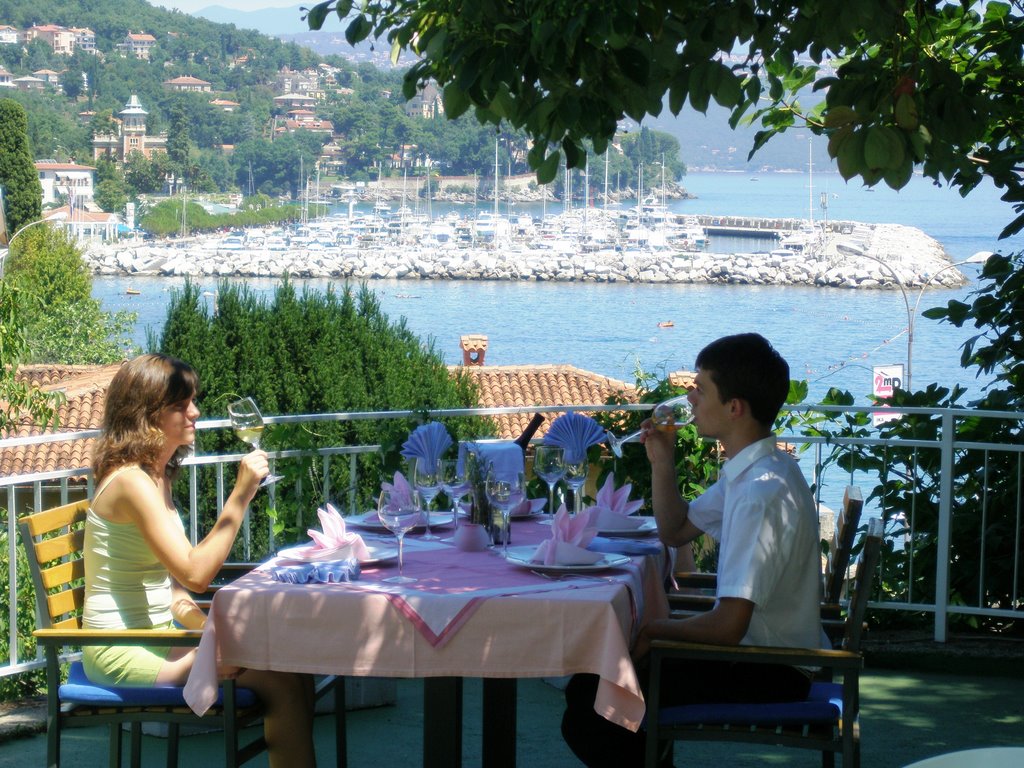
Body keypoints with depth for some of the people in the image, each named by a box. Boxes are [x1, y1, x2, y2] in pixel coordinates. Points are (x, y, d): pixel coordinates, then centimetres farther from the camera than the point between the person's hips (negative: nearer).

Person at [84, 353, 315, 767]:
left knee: (294, 666, -2)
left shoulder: (157, 476, 13)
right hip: (123, 654, -9)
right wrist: (241, 493, -23)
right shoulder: (131, 481, -18)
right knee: (281, 681, -19)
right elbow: (195, 574, -25)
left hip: (155, 638, 9)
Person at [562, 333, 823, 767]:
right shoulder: (749, 473, 6)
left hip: (767, 677, -10)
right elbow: (676, 531, 22)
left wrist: (654, 631, -11)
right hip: (753, 654, 10)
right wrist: (662, 463, 6)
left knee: (589, 703, -14)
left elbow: (728, 625, -27)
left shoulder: (761, 494, -26)